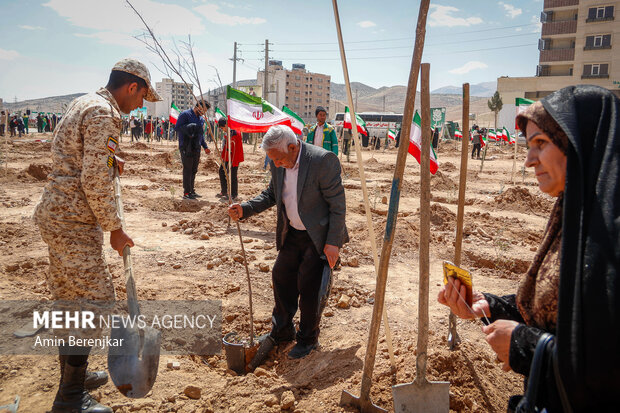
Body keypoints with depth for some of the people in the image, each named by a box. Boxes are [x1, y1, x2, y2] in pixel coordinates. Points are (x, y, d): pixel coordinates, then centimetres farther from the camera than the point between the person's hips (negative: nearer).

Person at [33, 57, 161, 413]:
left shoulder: (86, 103, 16)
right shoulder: (103, 114, -17)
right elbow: (95, 182, -22)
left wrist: (107, 161, 13)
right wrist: (115, 230, -14)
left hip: (55, 213, 11)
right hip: (73, 222, -11)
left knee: (70, 298, 19)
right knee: (95, 300, -3)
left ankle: (73, 375, 35)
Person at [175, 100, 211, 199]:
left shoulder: (201, 119, 19)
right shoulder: (185, 114, -6)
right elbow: (177, 128, -11)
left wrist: (205, 146, 18)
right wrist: (188, 128, -23)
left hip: (196, 148, 8)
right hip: (186, 148, -8)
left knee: (194, 170, 11)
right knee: (187, 170, -6)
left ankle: (191, 190, 21)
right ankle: (186, 192, -2)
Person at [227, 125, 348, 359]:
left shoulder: (323, 160, -23)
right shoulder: (278, 165, -3)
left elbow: (337, 204, -19)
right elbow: (271, 195, 11)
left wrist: (333, 242, -20)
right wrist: (245, 209, -5)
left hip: (319, 237, -7)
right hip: (292, 234, 7)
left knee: (308, 287, -2)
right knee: (281, 277, 12)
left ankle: (308, 340, 20)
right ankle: (282, 332, 33)